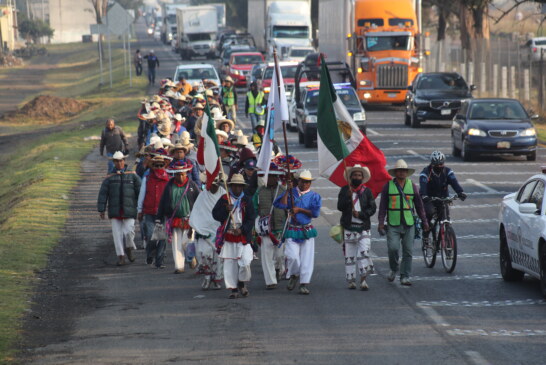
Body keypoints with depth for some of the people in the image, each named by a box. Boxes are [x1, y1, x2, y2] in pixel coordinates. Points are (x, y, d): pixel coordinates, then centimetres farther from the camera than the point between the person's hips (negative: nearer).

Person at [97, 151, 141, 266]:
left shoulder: (132, 176, 6)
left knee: (129, 231, -9)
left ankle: (129, 248, 20)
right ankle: (121, 256, 5)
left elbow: (140, 191, 5)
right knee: (117, 234, -1)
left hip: (129, 210, -1)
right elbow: (103, 194, 3)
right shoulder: (109, 178, 7)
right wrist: (101, 210, -4)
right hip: (114, 211, 1)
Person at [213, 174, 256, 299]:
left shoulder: (247, 200, 4)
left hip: (243, 236, -1)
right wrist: (226, 210, -15)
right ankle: (233, 288, 10)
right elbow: (215, 214, 2)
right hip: (228, 236, 1)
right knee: (229, 264, 1)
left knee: (245, 262, -10)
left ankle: (242, 283, 15)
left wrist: (242, 230, -14)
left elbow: (251, 219, 0)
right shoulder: (224, 199, 6)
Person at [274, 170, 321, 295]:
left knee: (307, 257, -2)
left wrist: (300, 209, -9)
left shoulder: (314, 196, 5)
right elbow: (282, 205, -9)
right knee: (292, 256, -12)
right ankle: (293, 275, 16)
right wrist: (288, 190, -11)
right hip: (292, 231, -1)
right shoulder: (291, 193, 5)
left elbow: (315, 213, -6)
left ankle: (304, 284, 4)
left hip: (307, 231, 1)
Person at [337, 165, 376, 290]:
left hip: (363, 227, 0)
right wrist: (348, 196, -20)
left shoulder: (367, 191, 8)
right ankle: (351, 280, 10)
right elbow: (340, 207, -5)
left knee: (364, 252, -13)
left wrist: (360, 214, -11)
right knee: (349, 255, 3)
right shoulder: (344, 190, 6)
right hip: (348, 227, 0)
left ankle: (363, 279, -11)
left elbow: (372, 208, 4)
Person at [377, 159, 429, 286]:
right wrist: (381, 222, -2)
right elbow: (383, 205, 5)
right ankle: (394, 269, 12)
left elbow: (419, 204, 13)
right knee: (393, 248, -14)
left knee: (408, 251, 0)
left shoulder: (412, 186, 8)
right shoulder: (388, 186, 3)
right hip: (393, 224, -2)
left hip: (409, 224, 2)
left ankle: (405, 277, 7)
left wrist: (424, 221, 11)